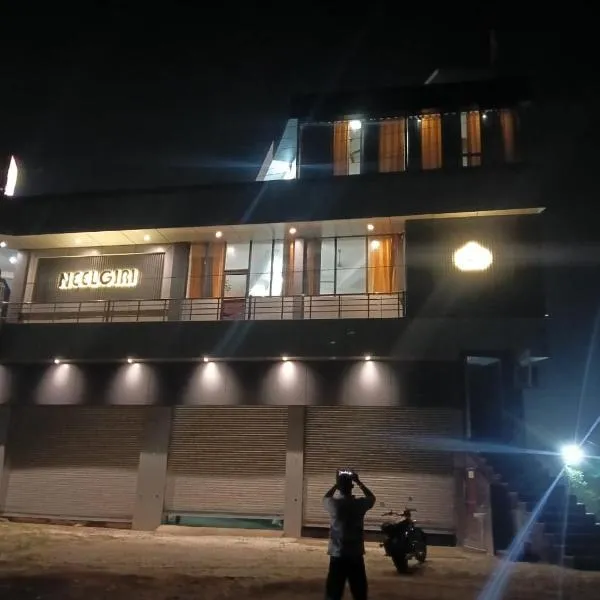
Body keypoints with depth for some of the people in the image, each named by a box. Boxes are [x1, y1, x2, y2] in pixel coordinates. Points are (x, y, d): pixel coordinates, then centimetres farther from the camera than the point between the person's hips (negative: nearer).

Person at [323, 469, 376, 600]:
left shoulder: (333, 504, -10)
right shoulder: (359, 503, -9)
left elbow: (325, 498, 16)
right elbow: (372, 498, 15)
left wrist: (337, 484, 17)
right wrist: (359, 482, 17)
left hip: (337, 555, -1)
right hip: (356, 556, 1)